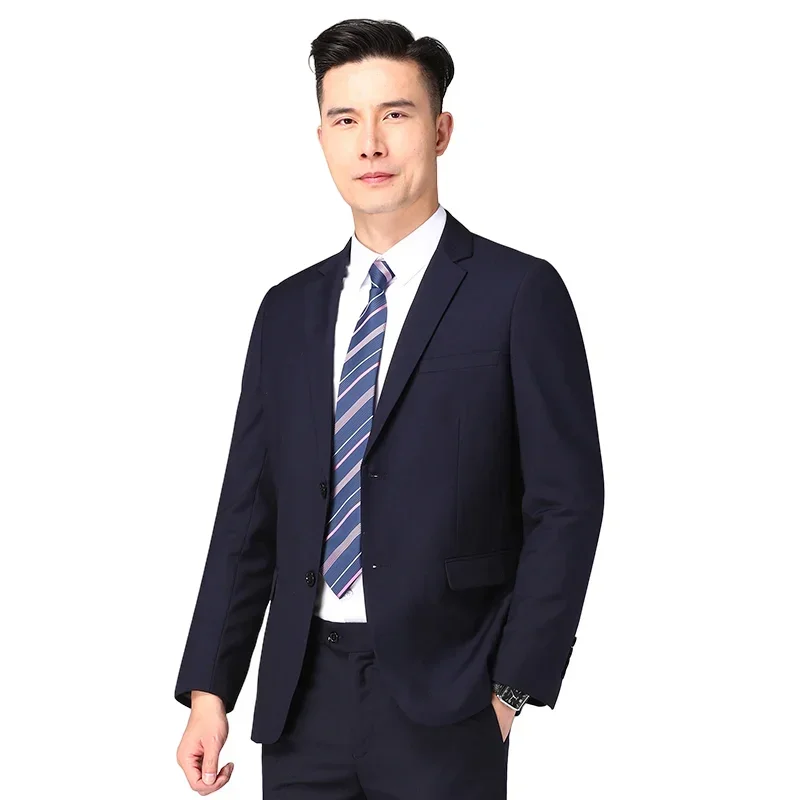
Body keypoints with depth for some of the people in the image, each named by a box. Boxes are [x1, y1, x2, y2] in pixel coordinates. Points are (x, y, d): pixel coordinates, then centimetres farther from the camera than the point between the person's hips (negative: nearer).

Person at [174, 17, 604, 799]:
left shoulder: (520, 294, -3)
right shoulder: (288, 309, 11)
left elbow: (567, 503, -5)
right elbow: (248, 510, 10)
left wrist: (513, 686, -10)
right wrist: (208, 687, 5)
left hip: (444, 707, -4)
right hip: (302, 701, 4)